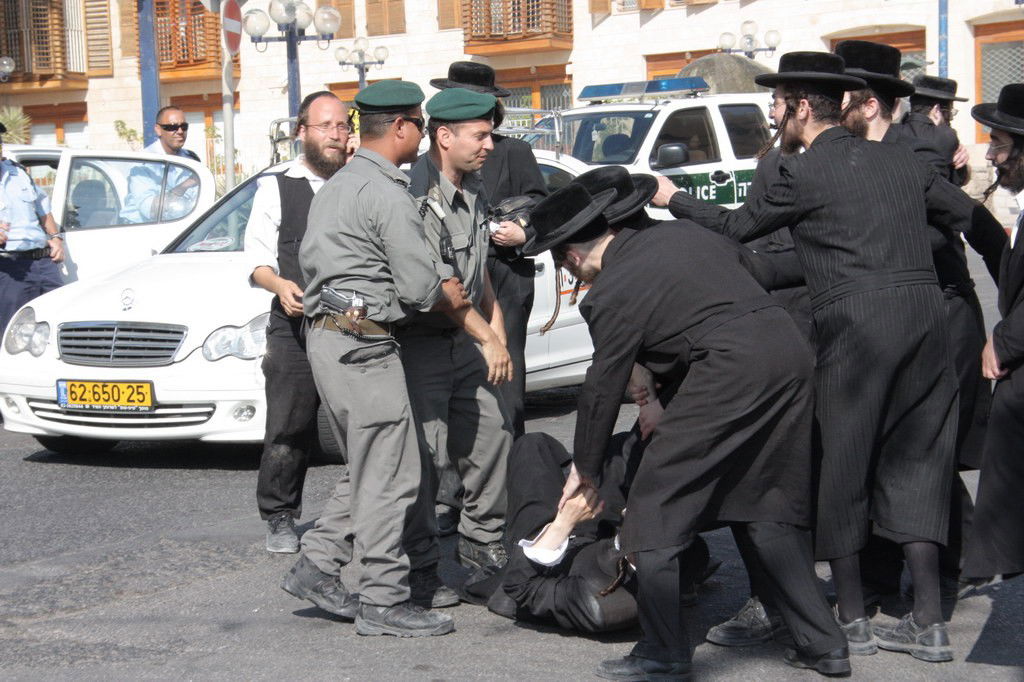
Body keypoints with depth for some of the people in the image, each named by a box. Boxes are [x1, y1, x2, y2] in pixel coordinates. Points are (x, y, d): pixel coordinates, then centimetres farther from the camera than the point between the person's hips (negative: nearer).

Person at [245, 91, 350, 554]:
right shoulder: (277, 187, 8)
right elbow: (258, 258, 4)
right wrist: (280, 285, -16)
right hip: (295, 326, -2)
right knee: (289, 430, -2)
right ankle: (279, 518, 12)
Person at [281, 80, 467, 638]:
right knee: (389, 473, -4)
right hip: (362, 343, -10)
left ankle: (316, 566, 17)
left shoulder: (336, 186, 17)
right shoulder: (387, 194, -14)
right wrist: (447, 296, 7)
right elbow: (420, 287, -18)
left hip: (327, 336, 10)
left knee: (371, 468, 18)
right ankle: (384, 601, 0)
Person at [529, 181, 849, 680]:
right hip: (792, 353, 8)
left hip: (730, 371, -8)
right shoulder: (679, 233, 19)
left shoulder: (610, 295, -1)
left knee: (654, 503, 3)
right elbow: (744, 262, 28)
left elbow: (602, 390, 6)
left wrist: (584, 469, 19)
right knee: (770, 507, 18)